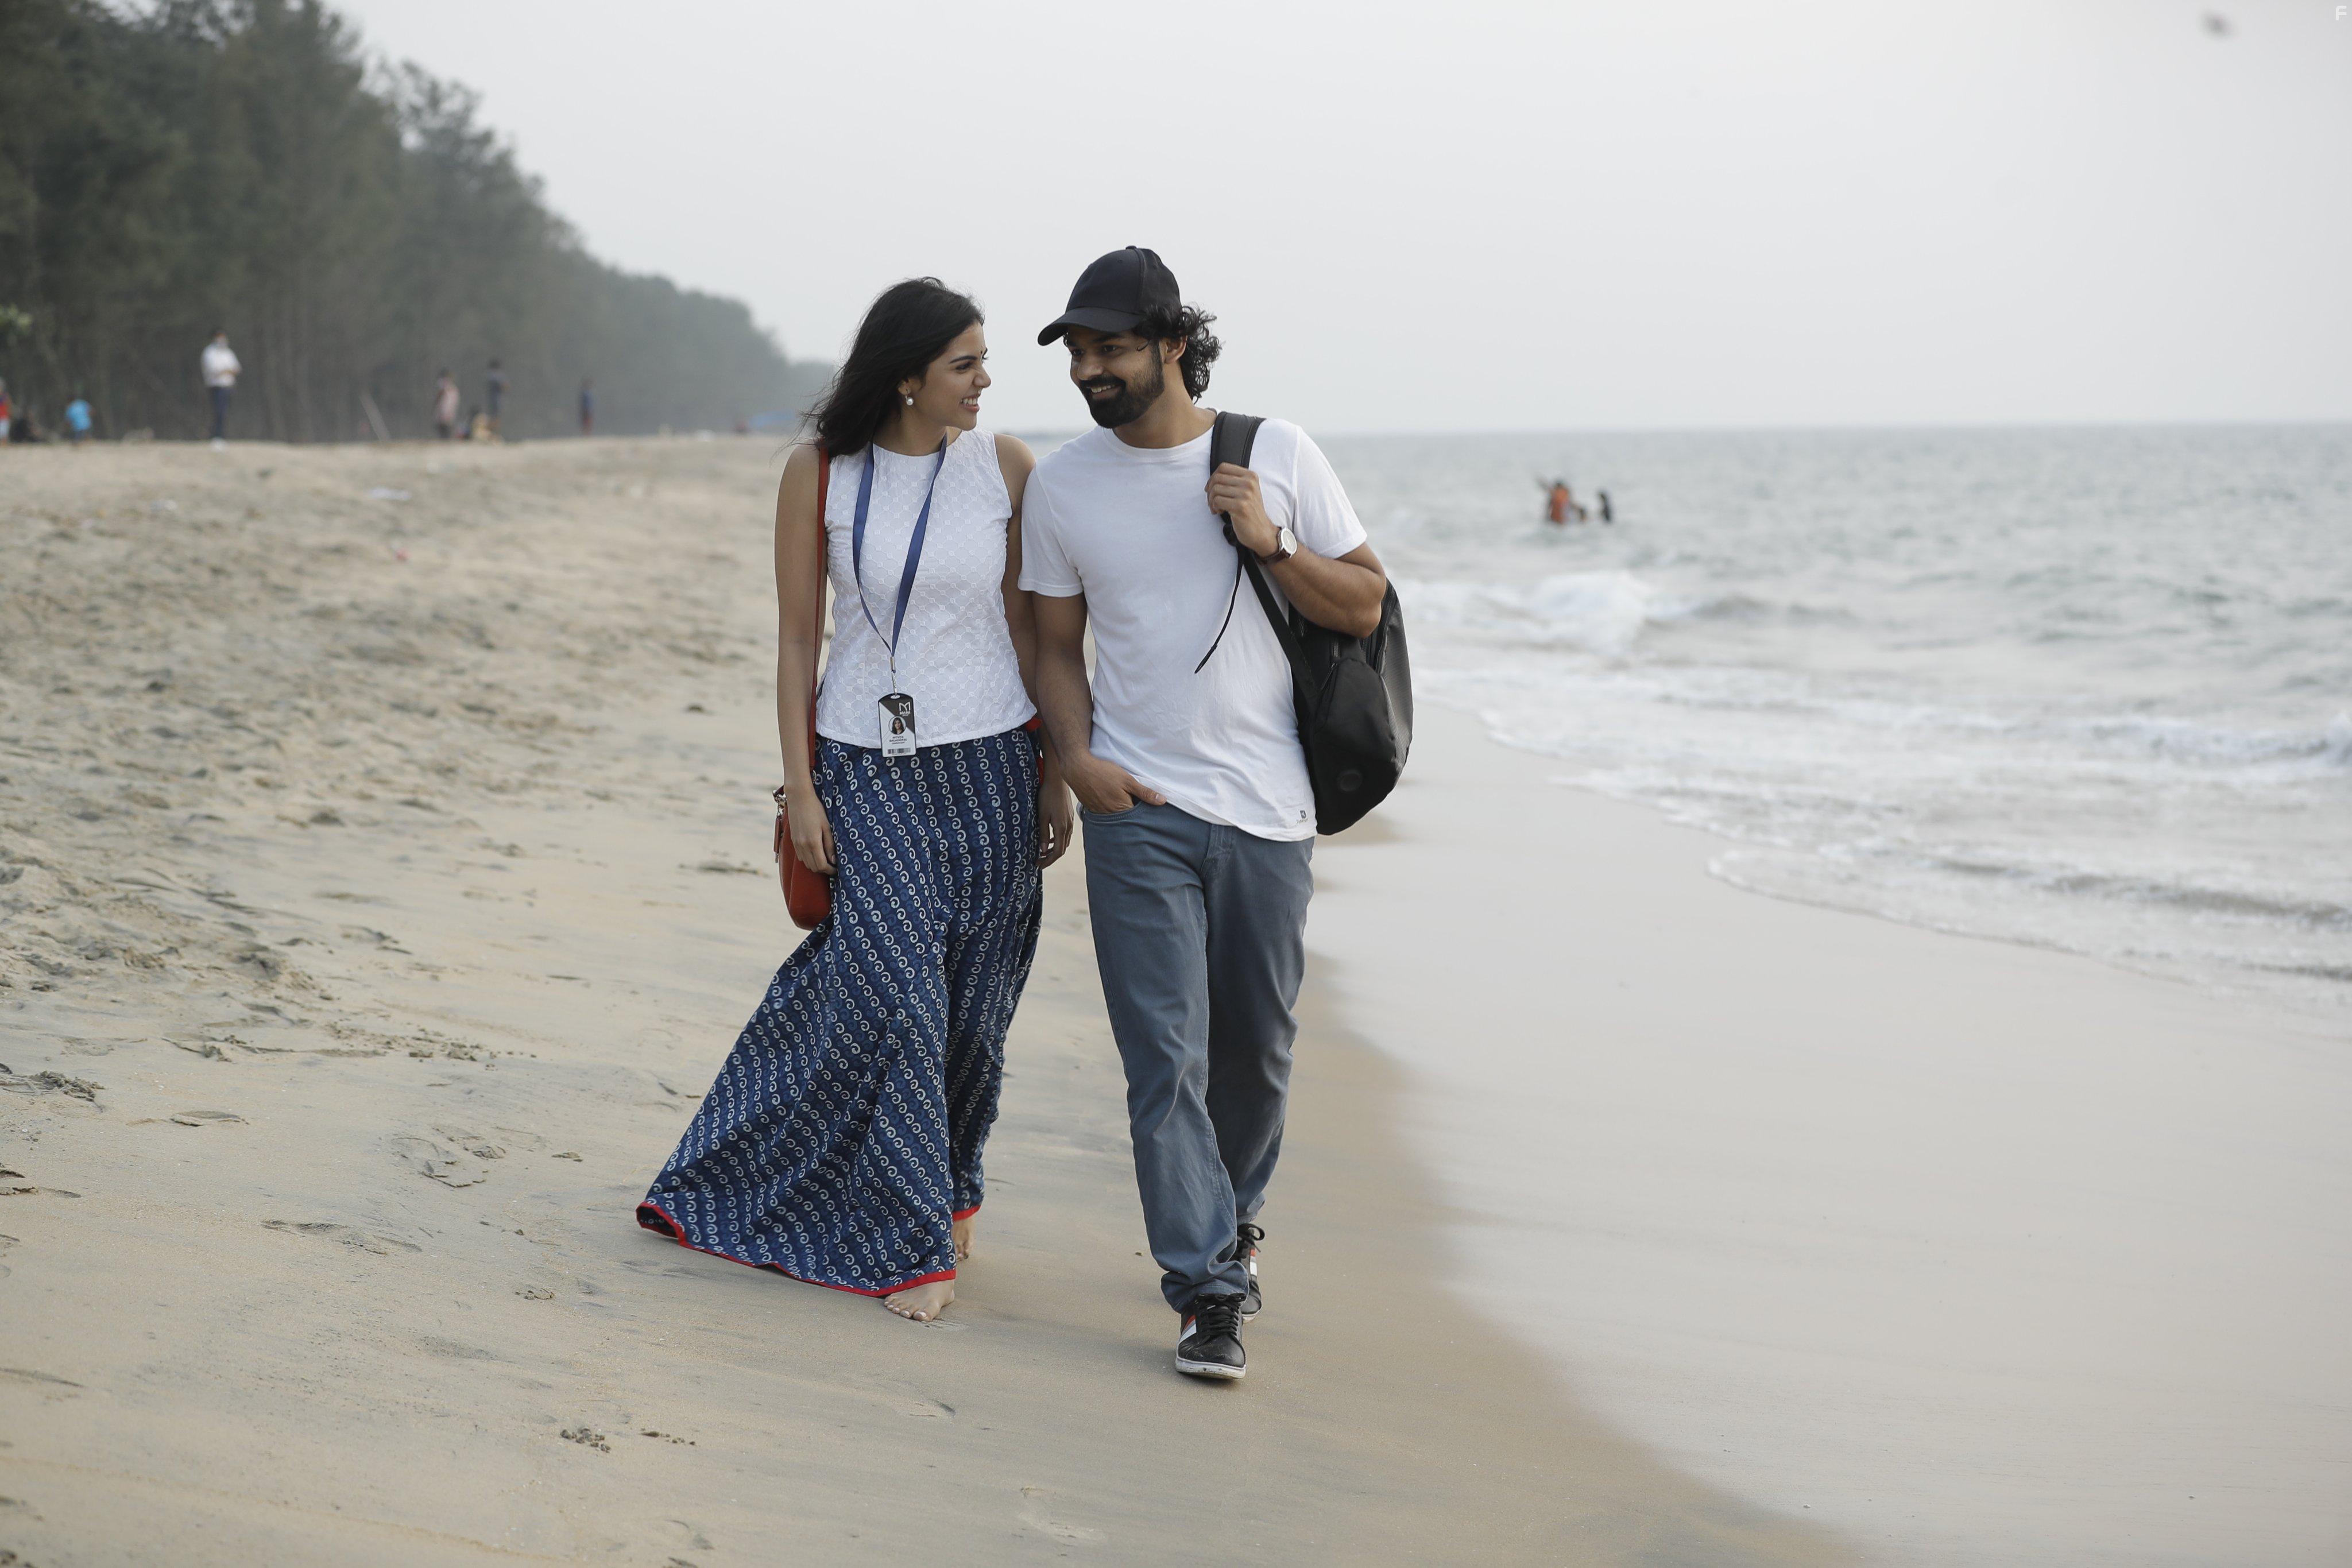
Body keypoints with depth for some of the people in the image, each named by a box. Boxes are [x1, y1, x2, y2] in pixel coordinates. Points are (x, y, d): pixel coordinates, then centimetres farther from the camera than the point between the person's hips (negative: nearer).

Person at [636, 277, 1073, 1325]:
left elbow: (1030, 626, 5)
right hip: (865, 766, -2)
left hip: (987, 765, 2)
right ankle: (910, 1242, 3)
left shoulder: (1007, 468, 0)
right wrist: (799, 788, -4)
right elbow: (796, 637, 0)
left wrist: (1055, 774, 5)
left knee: (968, 1005, 6)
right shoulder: (820, 474, -4)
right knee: (890, 990, -9)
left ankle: (948, 1189, 32)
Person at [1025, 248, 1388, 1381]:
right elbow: (1056, 646, 11)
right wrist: (1076, 754, -6)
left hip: (1267, 810, 1)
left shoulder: (1278, 454, 0)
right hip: (1137, 809, 0)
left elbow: (1364, 609, 3)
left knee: (1256, 1046, 12)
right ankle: (1208, 1288, -3)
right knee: (1165, 1053, -8)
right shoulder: (1061, 485, 3)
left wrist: (1274, 545, -13)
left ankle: (1233, 1214, 38)